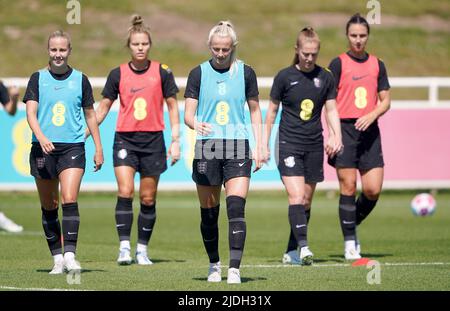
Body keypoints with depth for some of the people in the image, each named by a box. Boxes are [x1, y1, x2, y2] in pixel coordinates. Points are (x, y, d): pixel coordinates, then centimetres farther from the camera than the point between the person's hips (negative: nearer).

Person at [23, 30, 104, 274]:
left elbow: (90, 114, 14)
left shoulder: (80, 80, 6)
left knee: (69, 200, -17)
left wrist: (98, 148, 11)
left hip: (73, 147, -1)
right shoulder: (38, 78, 4)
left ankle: (70, 255, -18)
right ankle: (57, 258, 13)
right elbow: (31, 113, -5)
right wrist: (41, 137, -22)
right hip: (43, 148, 1)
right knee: (48, 206, 5)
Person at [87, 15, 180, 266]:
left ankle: (143, 250, 15)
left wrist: (176, 141, 1)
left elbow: (172, 106, 5)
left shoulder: (162, 72, 0)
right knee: (125, 192, -16)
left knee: (148, 198, 4)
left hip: (153, 141, 0)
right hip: (125, 139, 0)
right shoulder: (118, 74, 2)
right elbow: (104, 106, 10)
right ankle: (124, 248, -14)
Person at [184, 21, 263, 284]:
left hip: (238, 148, 0)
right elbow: (188, 114, -2)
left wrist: (259, 146, 6)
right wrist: (196, 124, -25)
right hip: (207, 148, 0)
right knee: (209, 213, 6)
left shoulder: (245, 72, 5)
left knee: (236, 208, -15)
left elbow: (255, 110, 14)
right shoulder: (199, 73, 2)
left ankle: (235, 269, -16)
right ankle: (214, 265, 26)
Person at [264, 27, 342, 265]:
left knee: (306, 201, 7)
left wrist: (336, 136, -7)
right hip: (288, 144, -3)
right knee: (296, 197, -17)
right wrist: (265, 144, 4)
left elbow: (331, 110, 9)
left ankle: (291, 252, 17)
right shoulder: (284, 76, -3)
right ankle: (303, 246, -26)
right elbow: (271, 111, 4)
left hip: (314, 146, 4)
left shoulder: (325, 78, 3)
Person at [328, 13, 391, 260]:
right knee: (348, 187, -4)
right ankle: (350, 243, 5)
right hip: (345, 129, -3)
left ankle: (353, 225, 23)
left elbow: (385, 101, 13)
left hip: (369, 130, 3)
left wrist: (372, 115, -8)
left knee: (373, 190, -3)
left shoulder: (377, 64, 12)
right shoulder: (339, 63, 0)